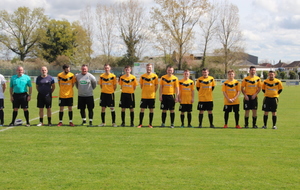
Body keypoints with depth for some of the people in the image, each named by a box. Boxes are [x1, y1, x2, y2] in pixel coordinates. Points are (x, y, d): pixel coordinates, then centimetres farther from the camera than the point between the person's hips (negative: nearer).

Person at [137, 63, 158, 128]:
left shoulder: (155, 76, 1)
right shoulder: (143, 76, 3)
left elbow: (156, 85, 7)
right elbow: (141, 85, 12)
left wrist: (153, 92, 3)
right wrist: (145, 91, 8)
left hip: (152, 96, 0)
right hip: (144, 96, 0)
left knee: (151, 110, 3)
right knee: (142, 109, -1)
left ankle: (150, 124, 11)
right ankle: (140, 124, 7)